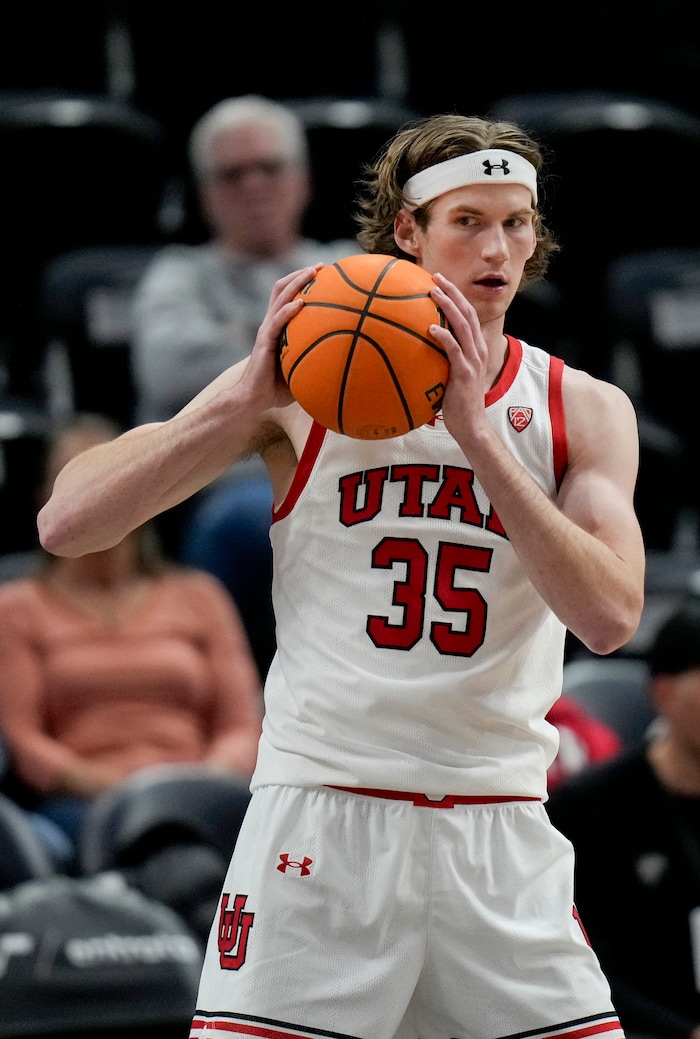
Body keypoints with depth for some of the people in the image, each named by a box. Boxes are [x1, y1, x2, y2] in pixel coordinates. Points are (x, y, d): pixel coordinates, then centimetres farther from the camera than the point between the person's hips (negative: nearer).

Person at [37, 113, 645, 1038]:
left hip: (501, 838, 2)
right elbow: (67, 525, -5)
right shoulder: (303, 382, 2)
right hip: (321, 810, -2)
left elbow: (609, 616, -11)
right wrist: (249, 399, -16)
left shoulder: (585, 409, 7)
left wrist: (476, 432, -18)